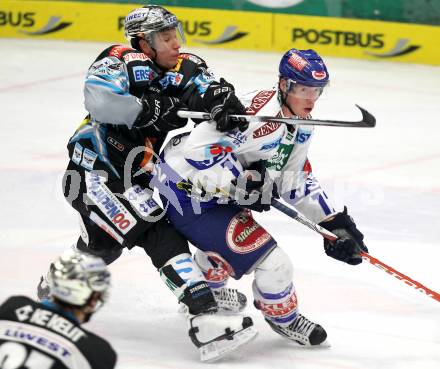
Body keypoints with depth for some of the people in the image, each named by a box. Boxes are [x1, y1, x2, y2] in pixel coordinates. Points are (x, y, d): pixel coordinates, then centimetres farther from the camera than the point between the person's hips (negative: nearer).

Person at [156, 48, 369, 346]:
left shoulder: (301, 125, 2)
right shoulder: (259, 112, -30)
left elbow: (297, 182, 9)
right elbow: (200, 147, -33)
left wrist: (334, 222, 2)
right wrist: (241, 186, -29)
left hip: (219, 190, 10)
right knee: (273, 263, -11)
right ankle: (284, 319, 17)